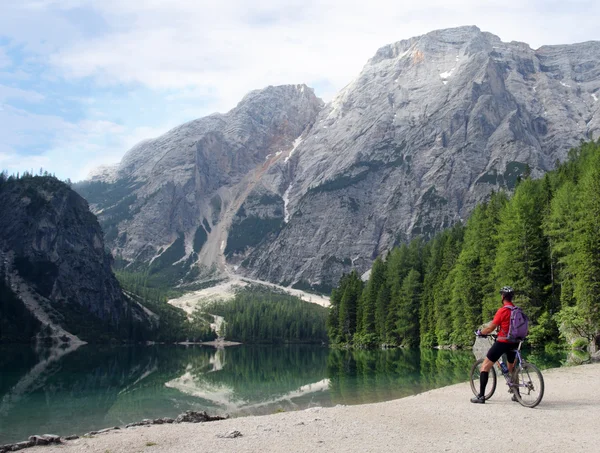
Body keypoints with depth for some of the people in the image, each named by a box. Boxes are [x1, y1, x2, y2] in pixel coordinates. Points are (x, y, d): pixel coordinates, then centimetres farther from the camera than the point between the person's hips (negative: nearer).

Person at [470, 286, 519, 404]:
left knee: (485, 366, -1)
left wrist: (479, 332, 6)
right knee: (512, 368, 26)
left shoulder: (502, 310, -14)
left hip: (502, 342, -7)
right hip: (513, 343, 7)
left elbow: (490, 328, -11)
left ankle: (481, 396, -6)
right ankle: (516, 394, 32)